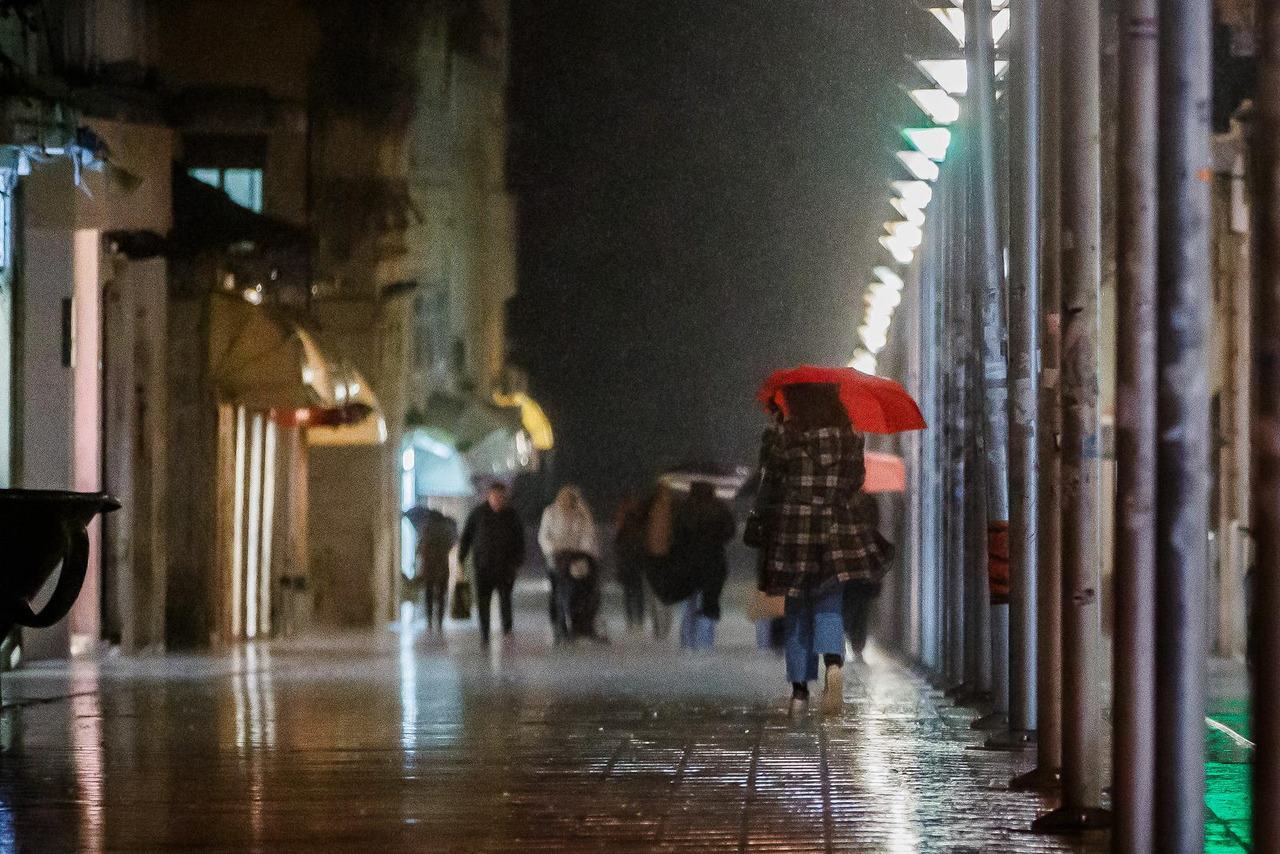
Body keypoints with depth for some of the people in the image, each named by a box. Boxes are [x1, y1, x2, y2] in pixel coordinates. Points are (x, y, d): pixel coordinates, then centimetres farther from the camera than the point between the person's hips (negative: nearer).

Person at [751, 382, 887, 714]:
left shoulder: (786, 436, -5)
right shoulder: (849, 435, 2)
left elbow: (771, 484, 0)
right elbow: (857, 481, 9)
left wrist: (759, 514, 16)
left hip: (793, 528, -1)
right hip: (836, 530, 1)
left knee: (797, 610, 10)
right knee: (829, 604, 5)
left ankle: (799, 689, 10)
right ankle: (834, 661, -25)